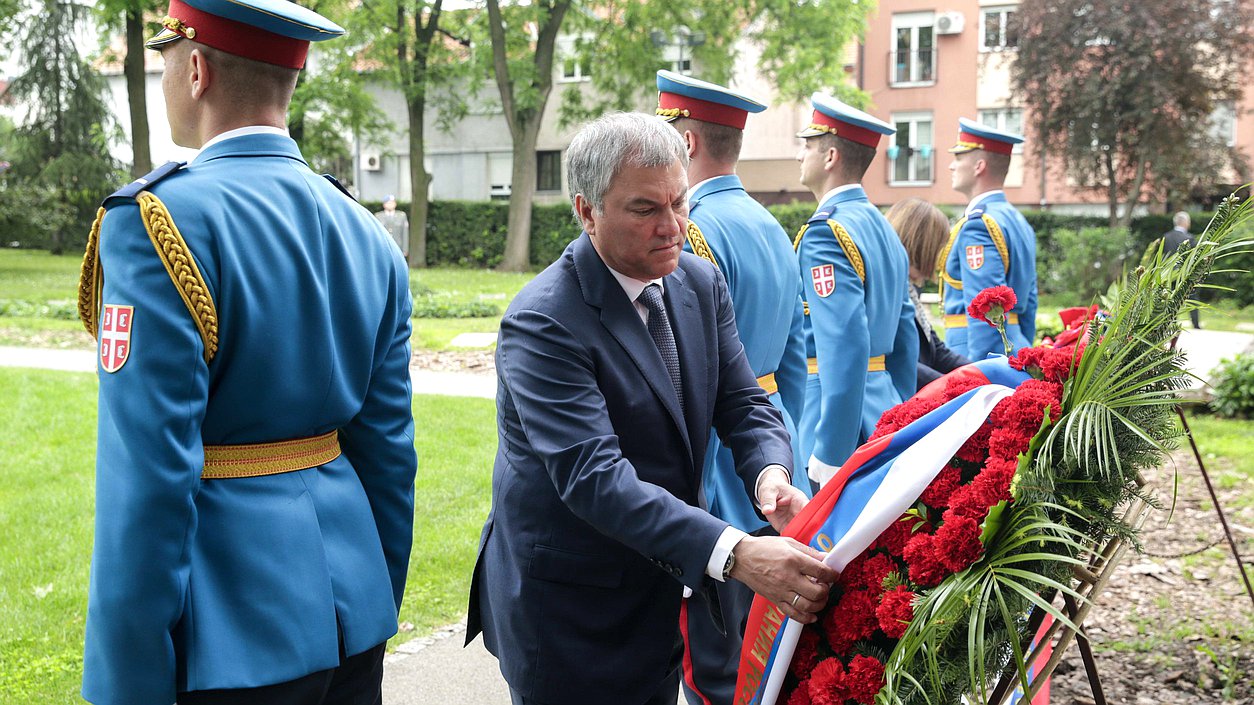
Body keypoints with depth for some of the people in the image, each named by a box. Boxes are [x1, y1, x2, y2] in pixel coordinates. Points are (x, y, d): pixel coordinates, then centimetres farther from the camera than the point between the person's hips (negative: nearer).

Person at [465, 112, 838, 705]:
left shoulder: (701, 282, -1)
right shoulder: (542, 323, -24)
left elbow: (743, 402, 1)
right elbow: (592, 475, -33)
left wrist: (770, 473, -23)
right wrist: (736, 554, -42)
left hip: (658, 586, 7)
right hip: (564, 606, -6)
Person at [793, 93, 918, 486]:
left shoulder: (825, 233, -15)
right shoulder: (883, 228, 14)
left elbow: (845, 351, -23)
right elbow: (906, 343, 18)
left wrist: (829, 456, -21)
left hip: (845, 436, -9)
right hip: (884, 423, 9)